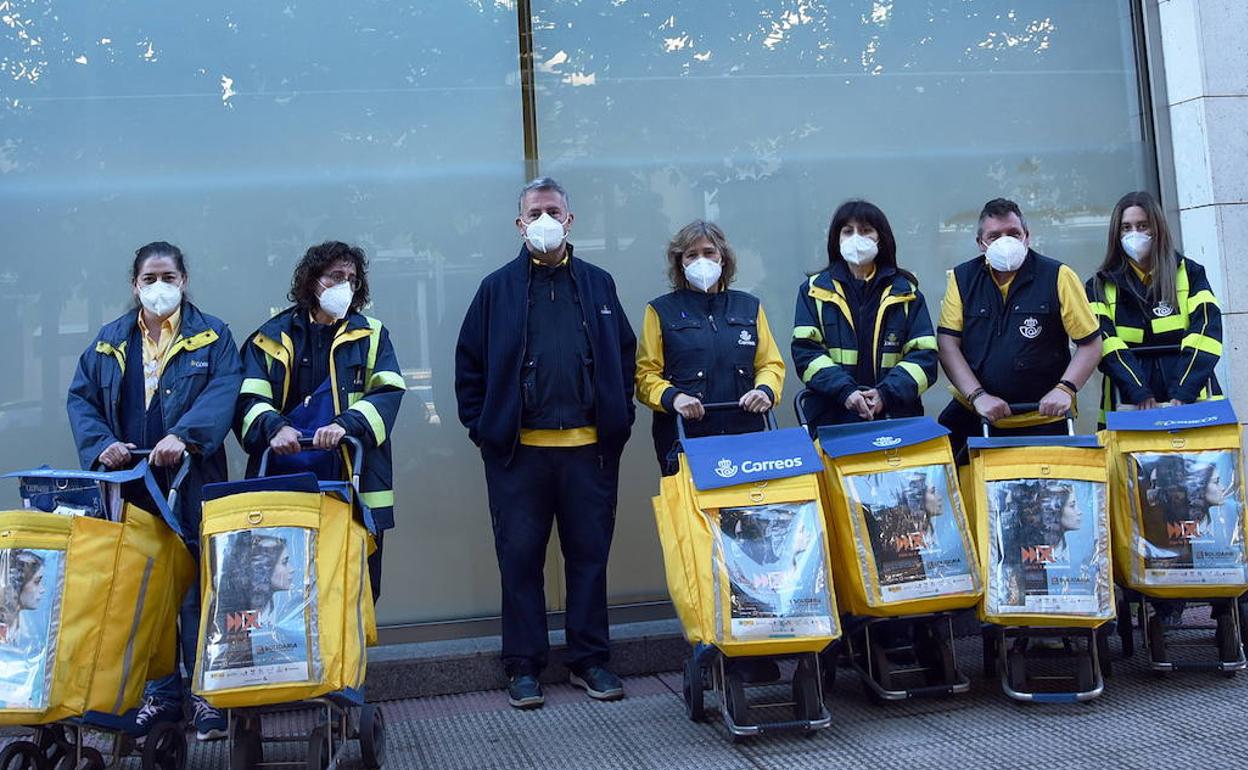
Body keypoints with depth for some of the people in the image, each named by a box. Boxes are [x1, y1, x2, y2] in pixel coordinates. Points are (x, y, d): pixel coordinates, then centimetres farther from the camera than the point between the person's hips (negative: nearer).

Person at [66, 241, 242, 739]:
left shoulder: (211, 337, 5)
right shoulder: (108, 343, 15)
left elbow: (223, 392, -10)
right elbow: (81, 398, 11)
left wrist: (183, 436, -25)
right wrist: (100, 444, -8)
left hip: (193, 485, -3)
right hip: (132, 486, 3)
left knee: (198, 591, -3)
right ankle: (160, 693, 17)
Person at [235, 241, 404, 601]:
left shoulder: (371, 334, 11)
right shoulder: (273, 336, 11)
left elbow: (388, 392, -3)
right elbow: (250, 400, 2)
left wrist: (347, 424, -21)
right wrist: (274, 427, -20)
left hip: (356, 488, 0)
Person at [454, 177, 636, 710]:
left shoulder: (598, 284, 10)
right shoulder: (498, 288, 6)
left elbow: (624, 356, 11)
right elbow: (469, 365, 5)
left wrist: (619, 421, 2)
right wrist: (481, 427, -3)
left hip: (588, 447, 1)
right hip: (518, 450, -1)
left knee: (590, 555, 7)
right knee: (520, 559, 4)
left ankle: (589, 660, 20)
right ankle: (524, 665, 16)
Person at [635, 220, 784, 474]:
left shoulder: (749, 306, 15)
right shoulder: (661, 311, 7)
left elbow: (771, 364, 15)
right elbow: (645, 374, 1)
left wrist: (765, 390, -6)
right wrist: (672, 397, -17)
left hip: (745, 434, 2)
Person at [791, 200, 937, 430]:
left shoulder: (906, 291, 9)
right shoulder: (814, 290, 8)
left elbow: (923, 355, 1)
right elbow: (806, 351, -2)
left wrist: (886, 393, -16)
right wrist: (844, 390, -17)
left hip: (896, 417, 1)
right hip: (831, 420, 0)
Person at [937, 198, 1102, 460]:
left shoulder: (1058, 277, -3)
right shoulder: (963, 278, 3)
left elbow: (1090, 343, -3)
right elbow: (948, 344, -3)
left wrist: (1065, 388, -18)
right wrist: (978, 396, -14)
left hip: (1043, 421, -1)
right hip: (972, 417, 1)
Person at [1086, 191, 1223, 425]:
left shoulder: (1189, 274, 10)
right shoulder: (1100, 286, 10)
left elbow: (1205, 331, -3)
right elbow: (1104, 343, -4)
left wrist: (1183, 394, -17)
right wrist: (1140, 393, -19)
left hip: (1193, 402, 0)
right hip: (1129, 406, 0)